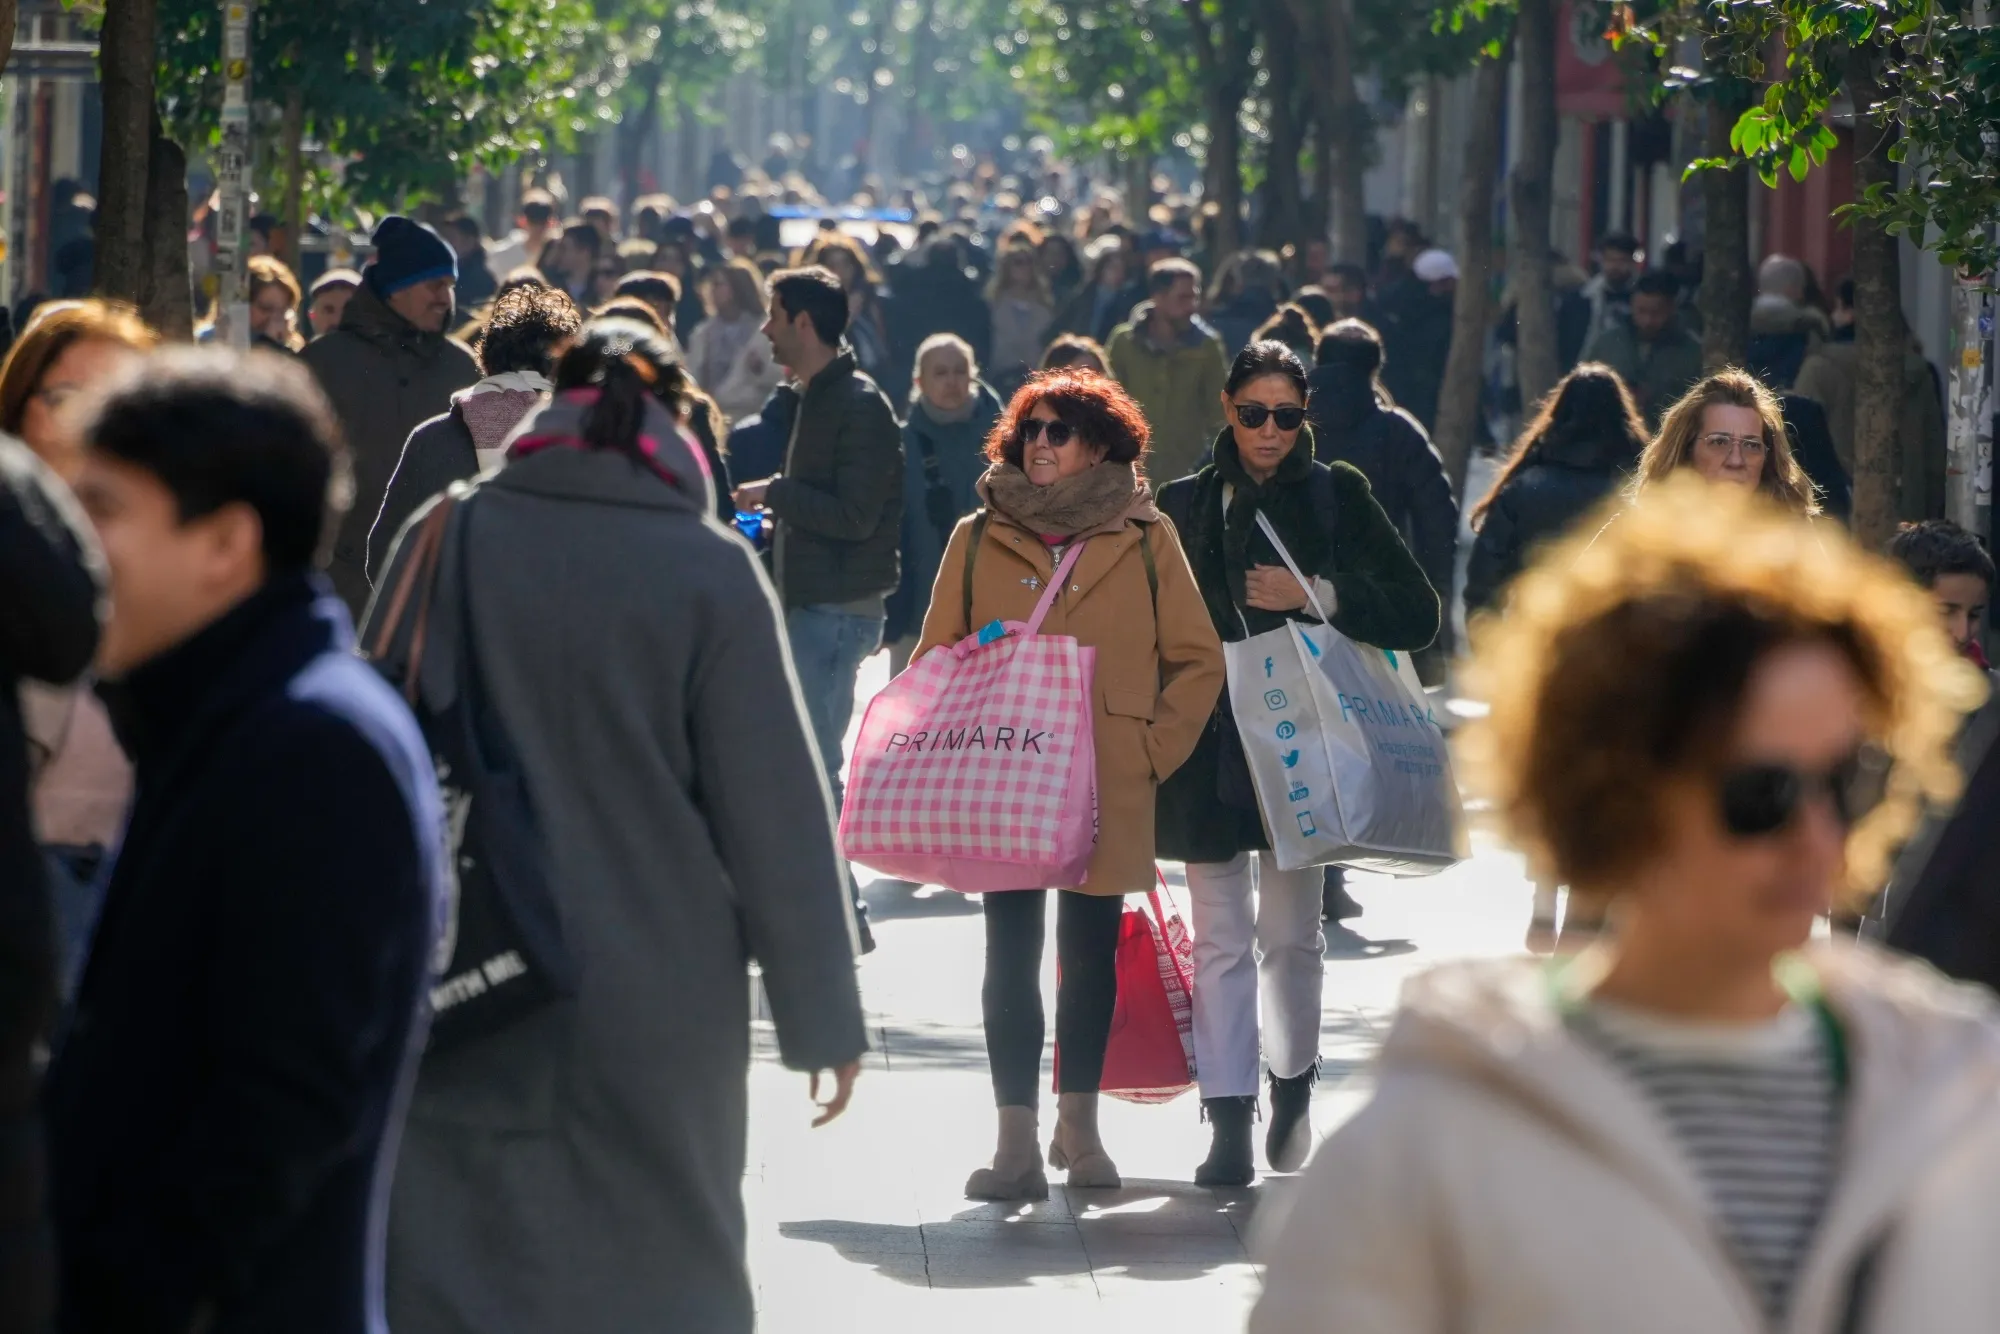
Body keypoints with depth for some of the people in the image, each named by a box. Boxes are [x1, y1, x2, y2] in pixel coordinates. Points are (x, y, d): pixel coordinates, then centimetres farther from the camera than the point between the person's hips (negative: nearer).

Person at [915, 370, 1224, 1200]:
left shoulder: (1144, 539, 3)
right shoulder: (979, 540, 6)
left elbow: (1198, 660, 6)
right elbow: (935, 662, 9)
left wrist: (1153, 748, -2)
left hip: (1108, 789, 0)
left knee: (1091, 953, 9)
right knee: (1011, 958, -2)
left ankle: (1079, 1125, 22)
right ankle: (1017, 1142, -1)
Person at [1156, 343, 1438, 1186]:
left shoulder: (1336, 498, 4)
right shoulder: (1183, 507, 8)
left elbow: (1417, 614, 0)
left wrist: (1318, 595, -12)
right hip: (1208, 748, 1)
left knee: (1291, 933, 4)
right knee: (1221, 938, -1)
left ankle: (1292, 1088, 26)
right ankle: (1228, 1122, 0)